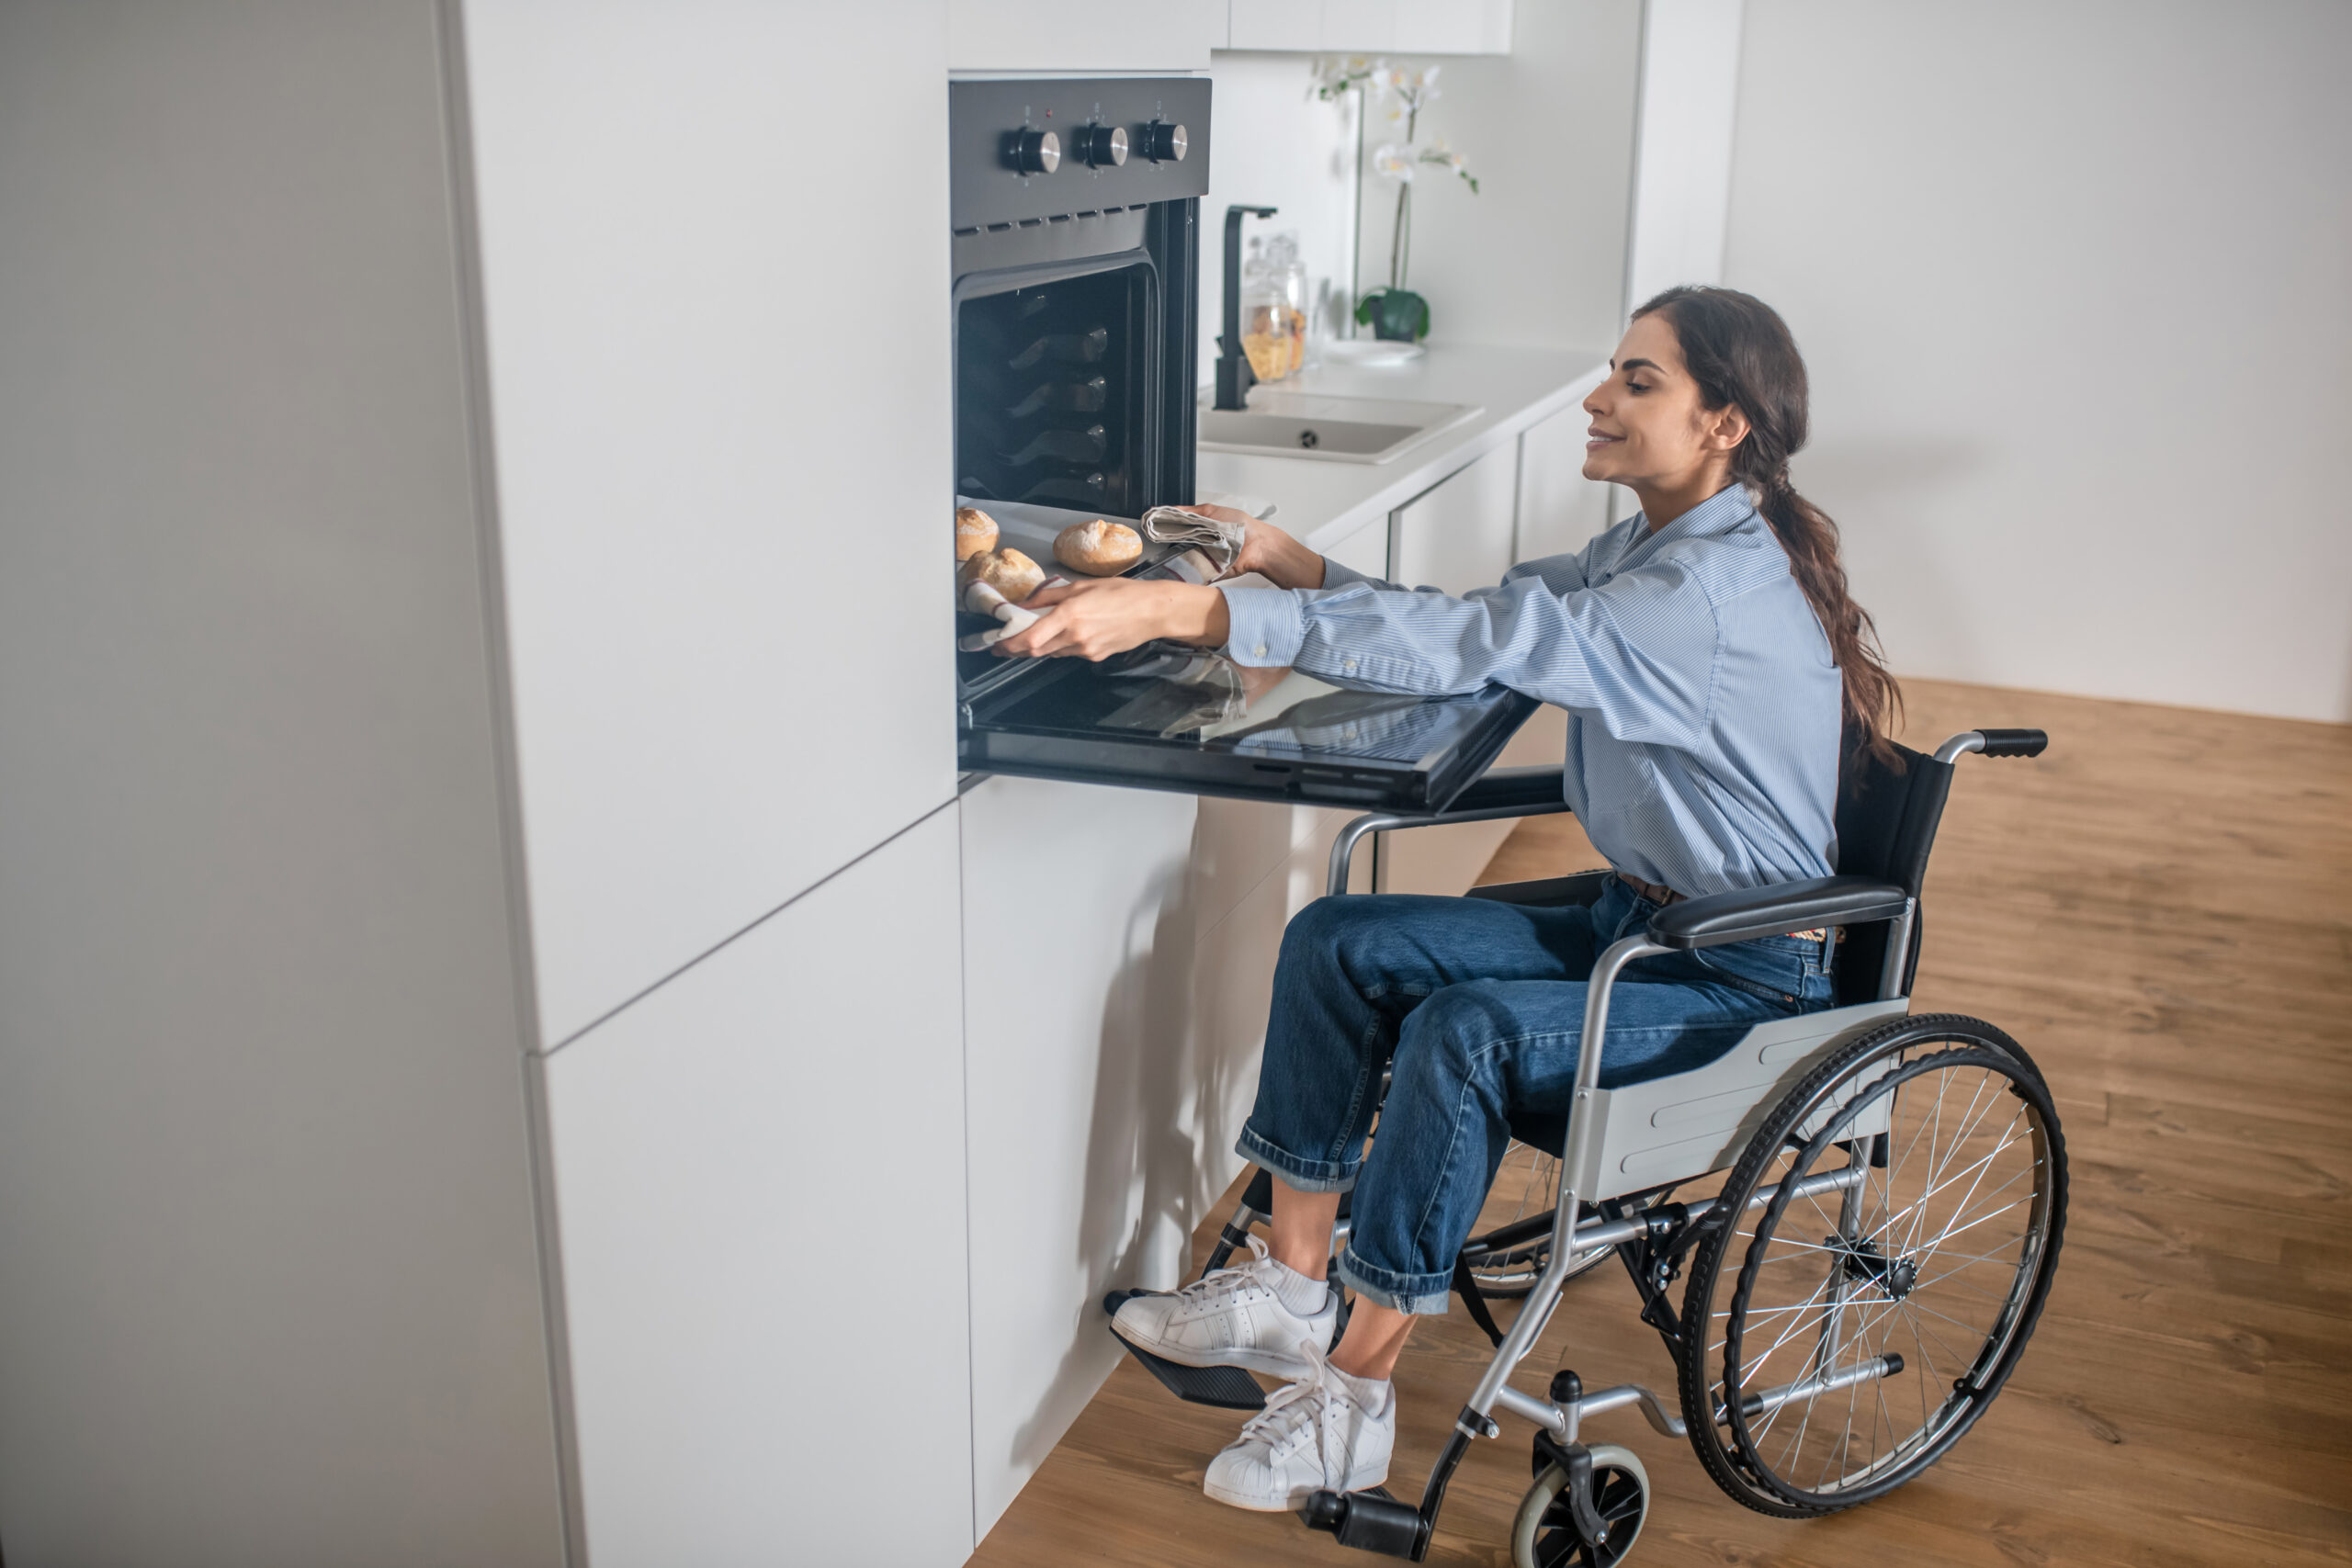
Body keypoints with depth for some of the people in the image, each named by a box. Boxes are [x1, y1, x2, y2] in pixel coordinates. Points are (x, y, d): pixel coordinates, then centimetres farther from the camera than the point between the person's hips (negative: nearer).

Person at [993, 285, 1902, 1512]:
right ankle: (1291, 1285, 1)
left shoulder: (1710, 593, -27)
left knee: (1467, 1032, -33)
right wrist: (1294, 567, -5)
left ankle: (1352, 1404, -18)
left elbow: (1462, 647, -36)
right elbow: (1477, 626, 8)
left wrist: (1181, 611, -40)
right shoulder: (1653, 547, 4)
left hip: (1751, 974, -9)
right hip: (1638, 912, 9)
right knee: (1336, 942, -6)